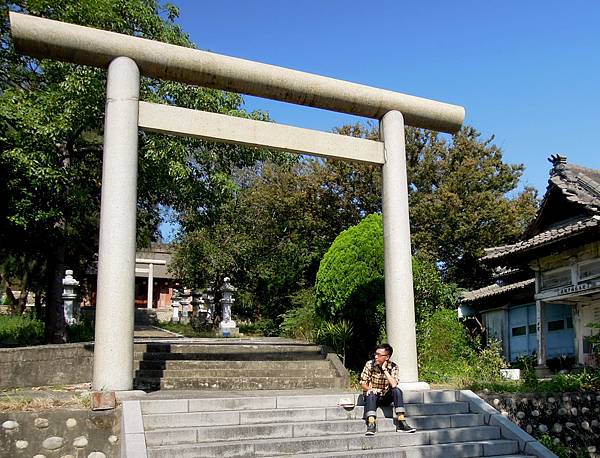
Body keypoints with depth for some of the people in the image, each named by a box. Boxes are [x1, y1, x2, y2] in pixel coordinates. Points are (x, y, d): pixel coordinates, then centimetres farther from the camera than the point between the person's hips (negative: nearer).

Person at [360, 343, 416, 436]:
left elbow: (394, 385, -24)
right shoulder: (370, 364, -9)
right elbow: (363, 383, -6)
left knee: (397, 391, -27)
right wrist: (369, 389, -27)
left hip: (386, 398, 1)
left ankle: (401, 423, -29)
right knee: (371, 394, -35)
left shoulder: (393, 367, -8)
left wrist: (384, 369, -25)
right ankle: (371, 425, -43)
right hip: (372, 397, -1)